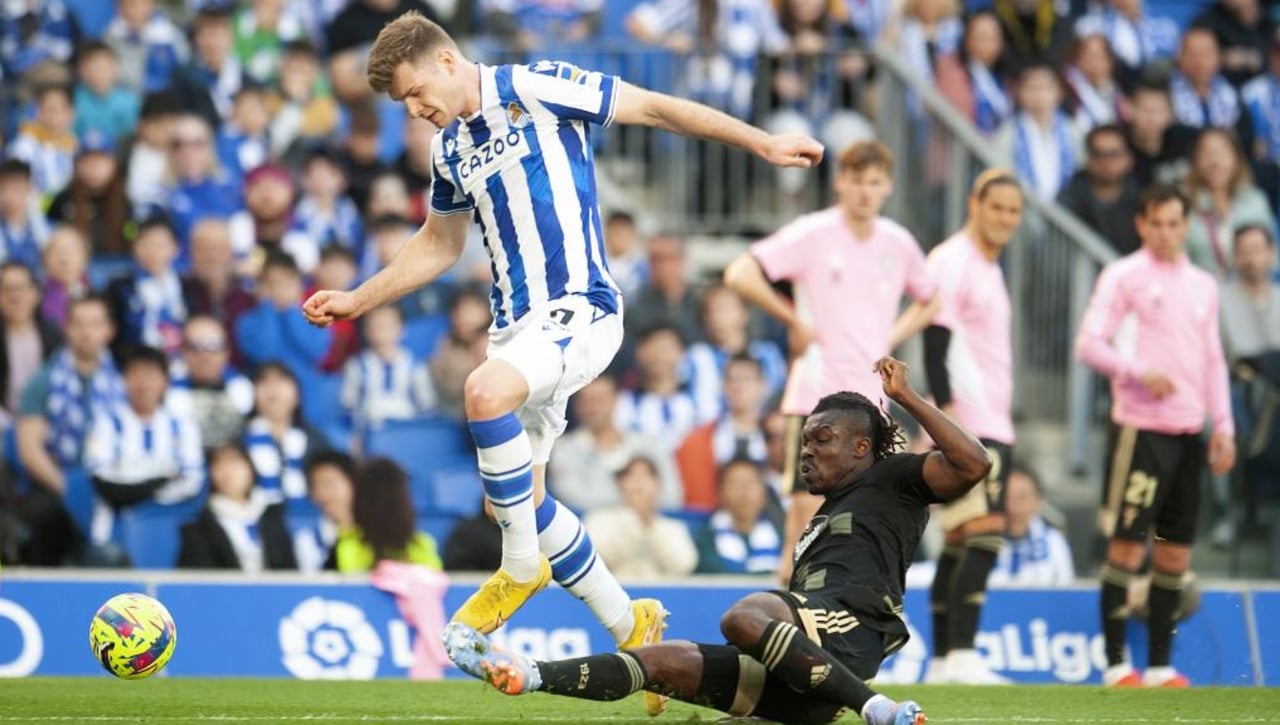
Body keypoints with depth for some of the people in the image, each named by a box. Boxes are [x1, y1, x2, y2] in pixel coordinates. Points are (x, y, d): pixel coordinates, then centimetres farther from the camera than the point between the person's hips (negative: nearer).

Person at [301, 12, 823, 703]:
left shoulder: (538, 88, -8)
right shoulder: (449, 148, 14)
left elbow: (655, 107, -4)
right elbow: (438, 245, 30)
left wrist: (765, 144, -5)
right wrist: (356, 301, 24)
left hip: (578, 308, -8)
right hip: (517, 324, 9)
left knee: (486, 391, -34)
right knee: (522, 497, 7)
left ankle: (522, 568, -17)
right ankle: (631, 627, 23)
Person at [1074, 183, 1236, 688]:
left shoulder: (1203, 285, 16)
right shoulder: (1123, 276, -2)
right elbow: (1088, 344, -7)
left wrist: (1223, 426, 12)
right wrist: (1139, 372, -21)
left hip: (1189, 433, 6)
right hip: (1140, 426, -6)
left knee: (1176, 552, 5)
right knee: (1128, 545, -7)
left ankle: (1159, 666, 10)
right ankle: (1116, 665, -3)